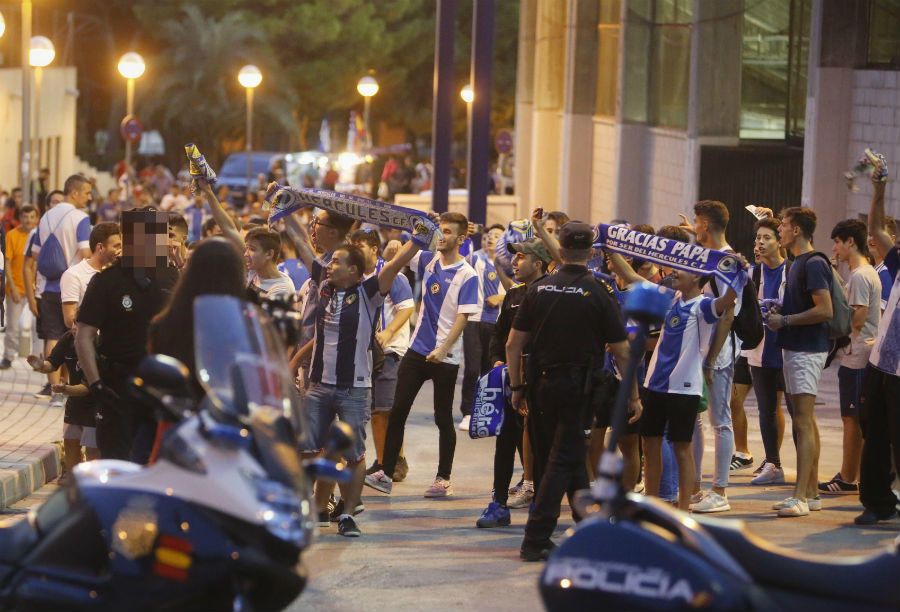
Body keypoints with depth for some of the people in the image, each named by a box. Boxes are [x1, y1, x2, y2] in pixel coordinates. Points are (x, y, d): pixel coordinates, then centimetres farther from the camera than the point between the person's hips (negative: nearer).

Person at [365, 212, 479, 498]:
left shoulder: (467, 276, -10)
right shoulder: (428, 260, 6)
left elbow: (462, 317, -15)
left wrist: (442, 349, -23)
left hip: (445, 356, -5)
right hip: (417, 349, 5)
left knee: (443, 417, 4)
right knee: (398, 411, 2)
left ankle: (443, 479, 13)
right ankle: (386, 473, 6)